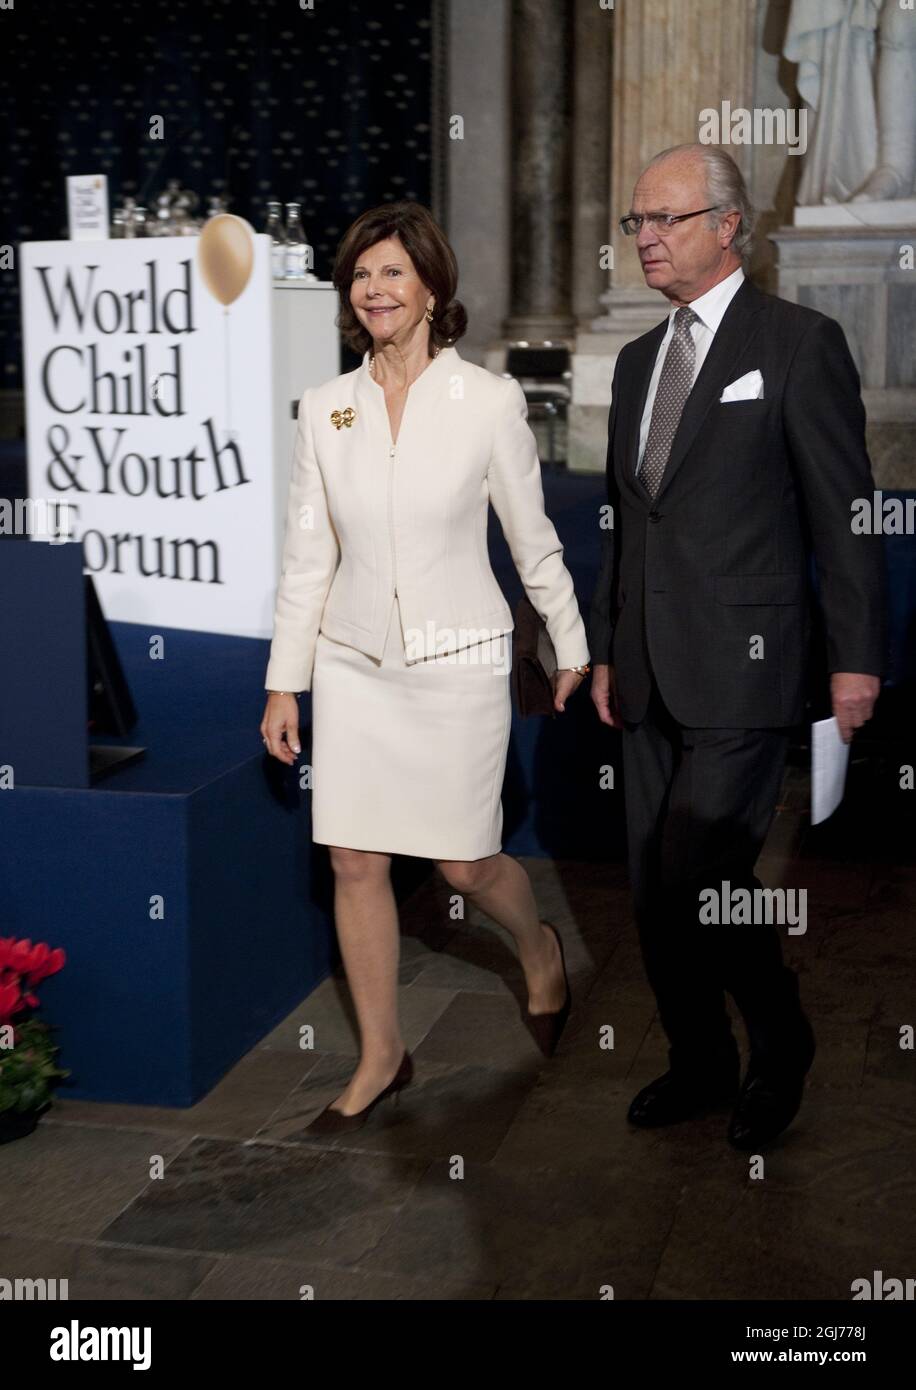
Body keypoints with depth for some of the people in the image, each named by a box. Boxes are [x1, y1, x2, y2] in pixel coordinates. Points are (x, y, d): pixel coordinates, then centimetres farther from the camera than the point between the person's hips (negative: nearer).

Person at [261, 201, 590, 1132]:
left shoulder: (489, 400, -7)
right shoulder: (324, 409, 2)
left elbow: (531, 537, 2)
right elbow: (307, 555, 6)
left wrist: (571, 647, 8)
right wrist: (284, 682, 5)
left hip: (459, 663, -3)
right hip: (354, 664, 3)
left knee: (465, 863, 3)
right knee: (355, 864, 5)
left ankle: (539, 948, 38)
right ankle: (380, 1057, 22)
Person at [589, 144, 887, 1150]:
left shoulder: (799, 344, -4)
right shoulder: (638, 360, 16)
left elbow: (845, 512, -6)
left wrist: (857, 658, -9)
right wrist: (605, 649, 16)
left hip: (742, 670, -7)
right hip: (650, 679, 7)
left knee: (699, 875, -10)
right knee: (654, 888, 11)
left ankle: (779, 1045, 16)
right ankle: (699, 1063, 30)